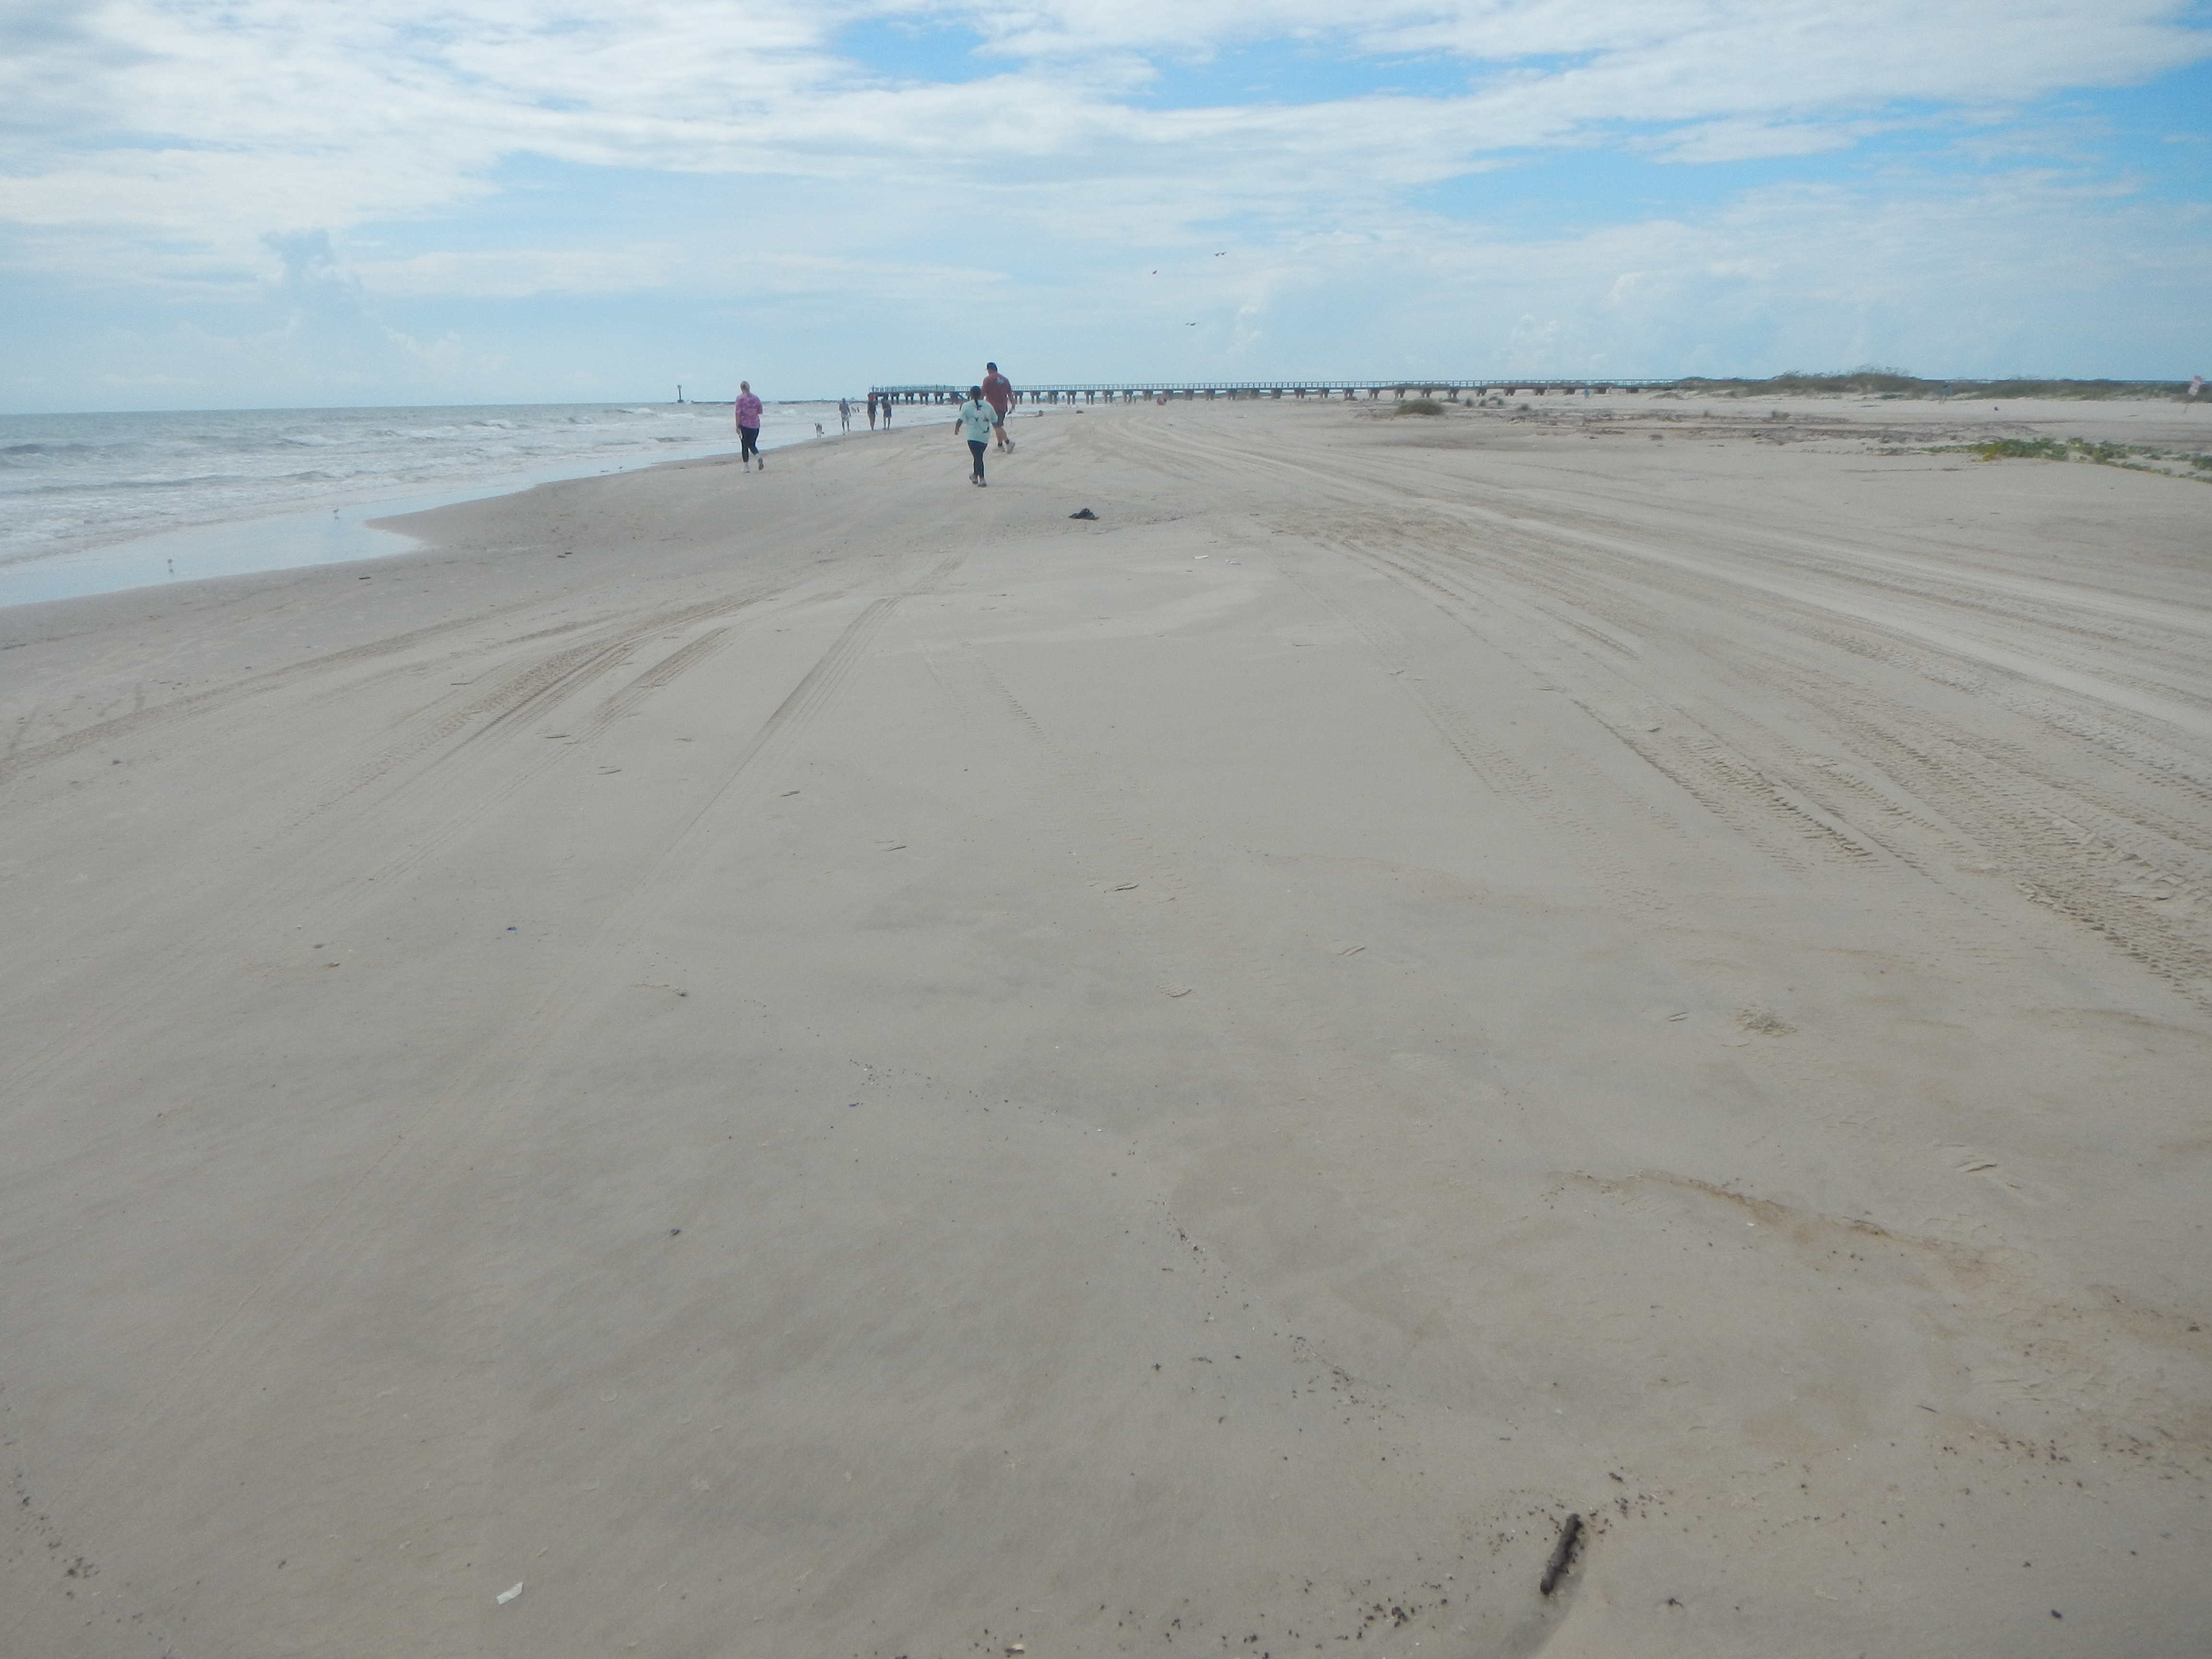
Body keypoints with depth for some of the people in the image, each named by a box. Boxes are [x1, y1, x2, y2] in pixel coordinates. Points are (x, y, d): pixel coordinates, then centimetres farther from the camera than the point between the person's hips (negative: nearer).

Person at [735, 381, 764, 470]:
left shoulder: (740, 398, -7)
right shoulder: (756, 398, 5)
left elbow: (738, 413, -11)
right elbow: (760, 412, 10)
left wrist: (737, 426, -8)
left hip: (744, 425, -4)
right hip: (755, 425, 4)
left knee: (745, 446, 4)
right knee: (752, 444, 16)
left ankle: (746, 467, 4)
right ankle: (759, 458, -12)